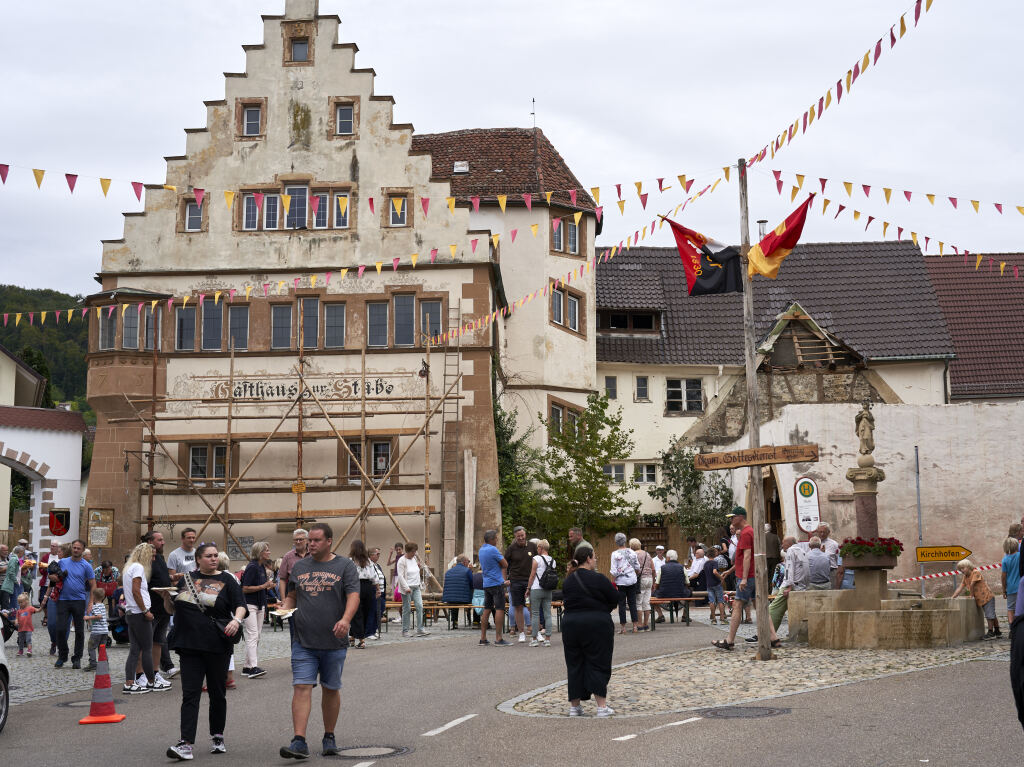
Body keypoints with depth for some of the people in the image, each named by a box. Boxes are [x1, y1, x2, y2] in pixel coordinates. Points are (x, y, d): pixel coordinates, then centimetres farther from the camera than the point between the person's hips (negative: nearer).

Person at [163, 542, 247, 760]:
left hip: (217, 646, -1)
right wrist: (166, 597, -3)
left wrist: (237, 620, -25)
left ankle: (217, 738, 24)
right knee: (190, 694, -5)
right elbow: (172, 610, 18)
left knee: (217, 693, 9)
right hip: (189, 645, 2)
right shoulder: (186, 579, 12)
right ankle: (186, 744, -11)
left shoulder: (227, 580, 4)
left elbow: (240, 605, -4)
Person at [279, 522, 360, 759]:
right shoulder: (299, 567, 12)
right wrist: (285, 609, -1)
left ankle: (329, 738, 24)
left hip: (334, 642, -2)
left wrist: (346, 619, -27)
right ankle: (299, 742, -13)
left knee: (331, 690, 10)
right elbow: (292, 595, 21)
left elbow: (353, 596, -10)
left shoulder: (345, 566, 0)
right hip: (303, 642, 2)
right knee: (301, 688, -9)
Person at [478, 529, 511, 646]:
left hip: (486, 584, 9)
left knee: (487, 610, 11)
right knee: (500, 609, -8)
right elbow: (505, 564, -10)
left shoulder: (481, 550, 14)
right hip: (496, 583, -9)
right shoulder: (493, 550, -14)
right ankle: (498, 639, -13)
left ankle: (483, 638, 11)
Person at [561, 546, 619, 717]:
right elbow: (615, 600, -3)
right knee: (598, 664, 2)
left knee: (574, 665, 11)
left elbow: (565, 602, 12)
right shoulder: (598, 579, -10)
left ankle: (574, 706, 14)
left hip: (570, 624, 5)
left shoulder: (567, 581, 7)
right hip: (597, 626, -5)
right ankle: (602, 706, -1)